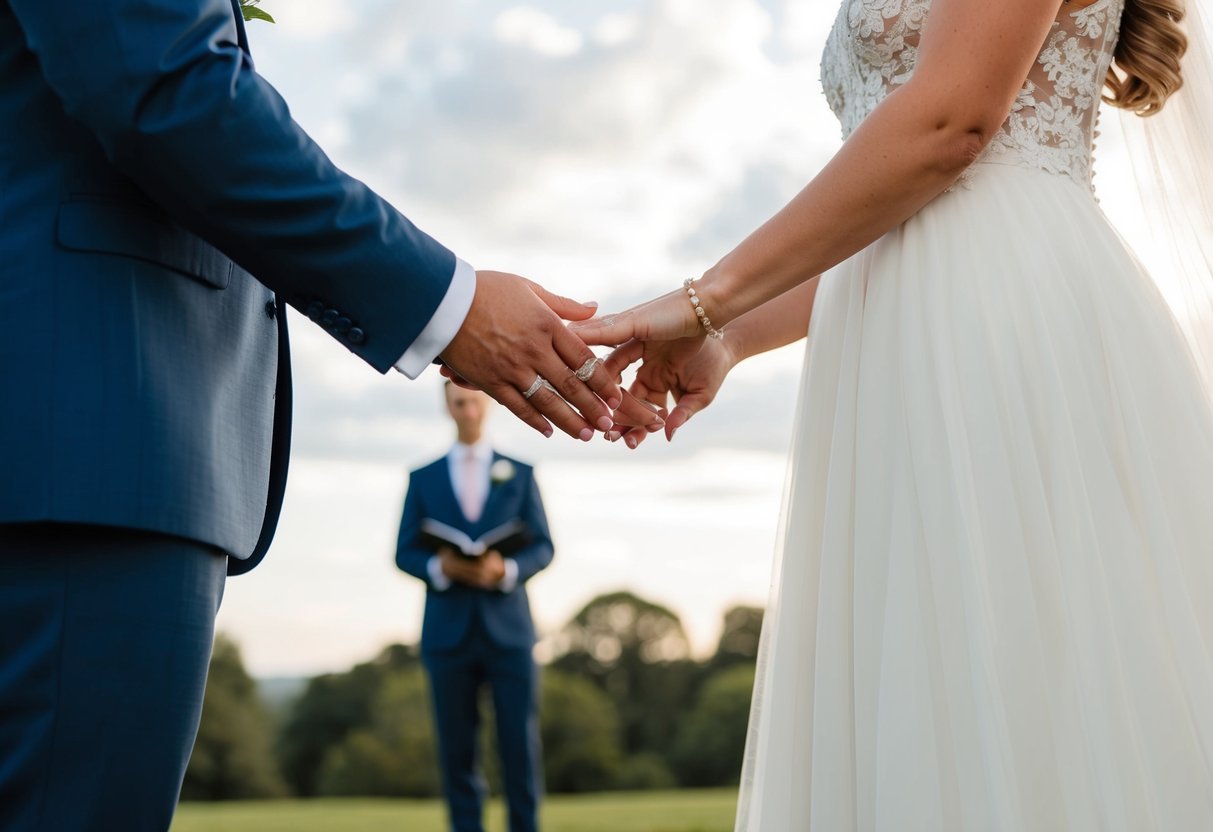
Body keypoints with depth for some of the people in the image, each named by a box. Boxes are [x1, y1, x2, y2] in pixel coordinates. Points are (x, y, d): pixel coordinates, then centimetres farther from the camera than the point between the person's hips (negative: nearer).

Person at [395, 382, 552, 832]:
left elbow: (543, 547, 5)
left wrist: (507, 570, -15)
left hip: (508, 627, 0)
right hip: (448, 630, 1)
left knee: (521, 742, -3)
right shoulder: (423, 478, 11)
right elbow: (405, 554, 6)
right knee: (457, 749, 2)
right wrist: (441, 567, -15)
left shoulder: (520, 472, 10)